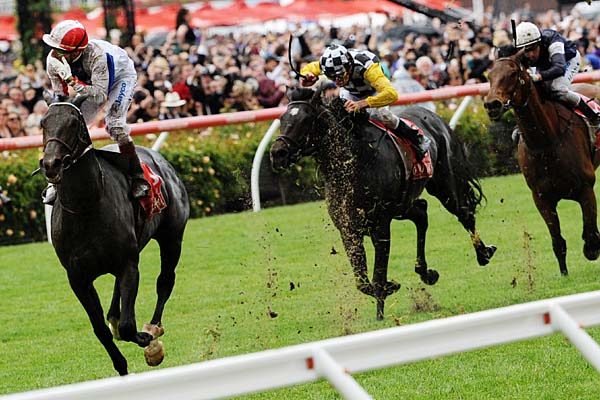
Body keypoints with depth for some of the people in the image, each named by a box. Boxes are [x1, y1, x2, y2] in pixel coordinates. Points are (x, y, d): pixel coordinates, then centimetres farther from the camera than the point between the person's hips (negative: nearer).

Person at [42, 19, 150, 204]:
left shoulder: (97, 55, -44)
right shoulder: (53, 61, -26)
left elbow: (100, 95, -46)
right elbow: (60, 97, -14)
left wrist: (72, 81, -55)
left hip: (121, 76, -6)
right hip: (90, 82, 6)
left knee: (114, 123, -25)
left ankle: (137, 177, -13)